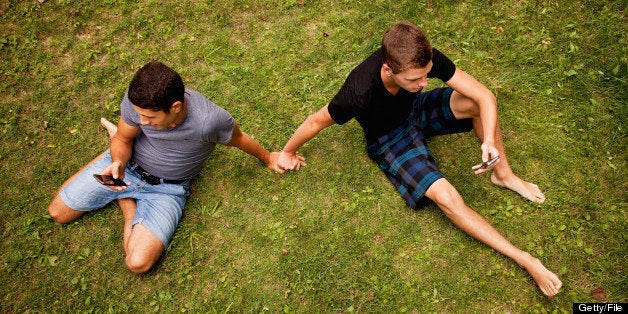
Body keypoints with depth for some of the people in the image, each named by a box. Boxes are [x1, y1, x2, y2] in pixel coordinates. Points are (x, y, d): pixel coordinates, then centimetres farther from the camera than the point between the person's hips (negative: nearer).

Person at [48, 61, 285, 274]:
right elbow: (123, 139, -4)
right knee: (58, 213, 6)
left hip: (167, 188, -2)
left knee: (138, 263, -15)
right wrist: (118, 161, -27)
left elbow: (238, 139, -12)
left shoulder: (211, 120, -36)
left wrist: (267, 158, 7)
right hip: (129, 166, 3)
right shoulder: (136, 100, -24)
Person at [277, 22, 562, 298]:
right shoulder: (359, 93, -39)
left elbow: (485, 96, -25)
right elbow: (317, 121, -21)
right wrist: (287, 153, -5)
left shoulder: (425, 60, -30)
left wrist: (489, 141, -43)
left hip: (417, 110, 4)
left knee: (475, 103, -24)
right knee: (445, 196, -24)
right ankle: (524, 260, -11)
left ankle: (503, 175, 0)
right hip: (389, 140, -4)